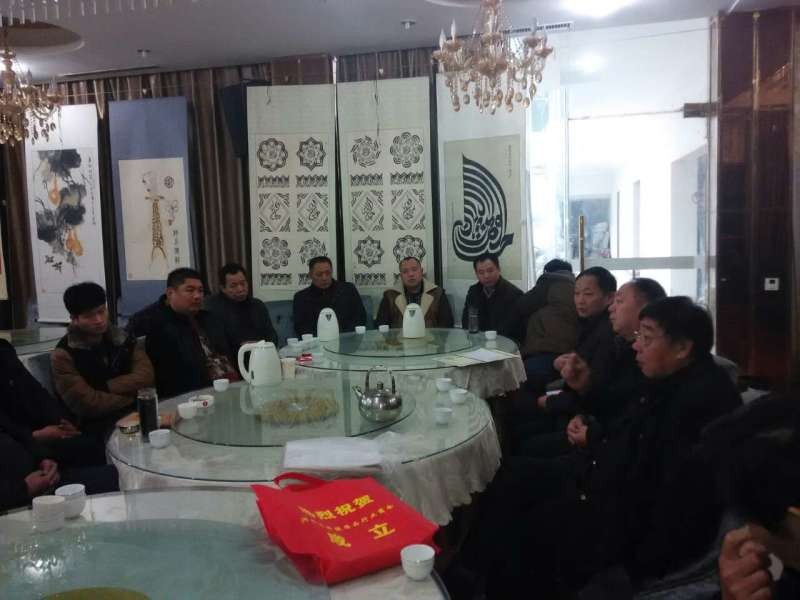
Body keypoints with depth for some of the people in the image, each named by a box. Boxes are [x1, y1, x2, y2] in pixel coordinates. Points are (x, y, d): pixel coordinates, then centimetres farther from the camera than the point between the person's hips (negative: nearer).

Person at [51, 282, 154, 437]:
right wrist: (134, 395, -7)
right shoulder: (63, 355, -8)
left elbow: (146, 377, -4)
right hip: (96, 425, -5)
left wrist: (104, 388, -10)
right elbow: (88, 404, -15)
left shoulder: (123, 338, 7)